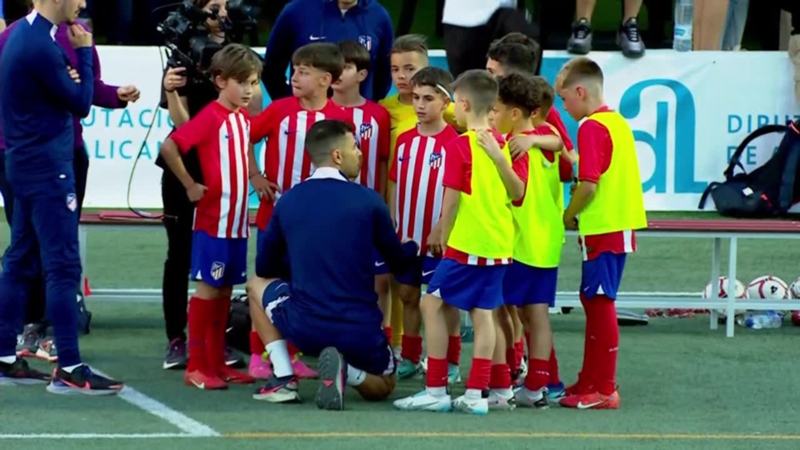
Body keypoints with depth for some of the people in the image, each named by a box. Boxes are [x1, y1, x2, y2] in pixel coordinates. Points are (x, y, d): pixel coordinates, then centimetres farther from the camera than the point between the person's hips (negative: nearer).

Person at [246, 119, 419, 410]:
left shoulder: (288, 201, 2)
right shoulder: (368, 201, -5)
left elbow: (264, 267, 13)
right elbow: (399, 264, 7)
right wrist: (414, 247, 31)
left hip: (303, 328, 1)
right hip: (360, 332, -1)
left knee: (257, 285, 30)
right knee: (383, 386, 29)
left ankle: (282, 378, 12)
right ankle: (345, 371, -8)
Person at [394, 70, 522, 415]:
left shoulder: (459, 146, -12)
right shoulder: (501, 145, 10)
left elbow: (451, 199, -12)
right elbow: (517, 193, 14)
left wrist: (443, 237, -1)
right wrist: (498, 158, 14)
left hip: (466, 245, -7)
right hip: (499, 245, 7)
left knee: (433, 305, 1)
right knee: (483, 314, 7)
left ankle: (436, 390, -2)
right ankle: (477, 393, 4)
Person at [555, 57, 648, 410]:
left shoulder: (592, 128, -15)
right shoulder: (618, 123, 13)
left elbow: (589, 184, -20)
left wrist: (568, 216, -6)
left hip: (601, 229, -9)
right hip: (621, 225, 9)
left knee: (600, 303, -4)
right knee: (595, 301, 17)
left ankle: (604, 390, -1)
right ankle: (591, 381, 25)